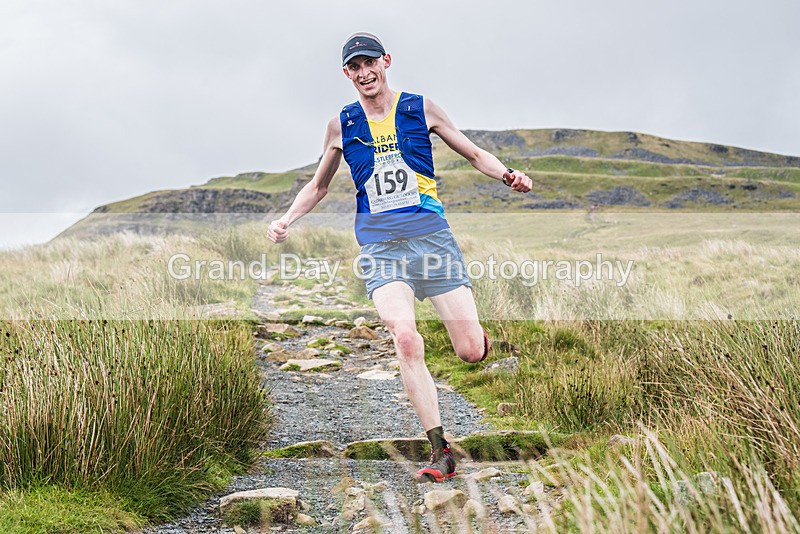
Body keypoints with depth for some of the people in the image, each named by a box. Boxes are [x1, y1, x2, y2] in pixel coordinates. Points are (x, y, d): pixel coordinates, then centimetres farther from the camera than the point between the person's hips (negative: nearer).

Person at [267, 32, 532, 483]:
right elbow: (319, 186, 25)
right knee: (405, 340, -24)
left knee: (472, 352, -7)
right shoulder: (342, 125, 11)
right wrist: (287, 220, 9)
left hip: (431, 235, 0)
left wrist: (509, 174, -4)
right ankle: (441, 452, -16)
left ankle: (475, 329, 33)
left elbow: (473, 153, 15)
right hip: (380, 246, 0)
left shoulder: (420, 108, 7)